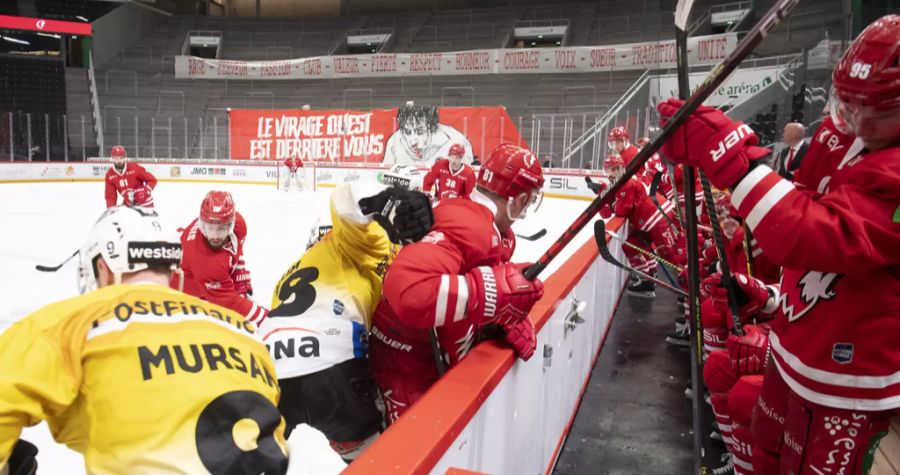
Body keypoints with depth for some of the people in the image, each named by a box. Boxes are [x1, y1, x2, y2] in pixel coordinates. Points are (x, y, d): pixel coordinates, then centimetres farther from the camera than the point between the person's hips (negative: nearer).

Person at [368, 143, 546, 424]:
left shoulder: (499, 234, 3)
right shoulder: (464, 225, -32)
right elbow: (407, 289, -48)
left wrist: (514, 319, -12)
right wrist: (497, 288, -44)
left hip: (442, 360, 10)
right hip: (408, 364, -10)